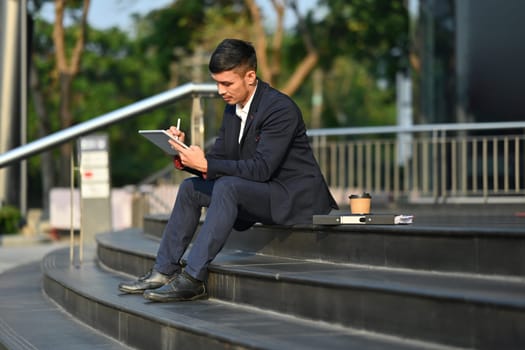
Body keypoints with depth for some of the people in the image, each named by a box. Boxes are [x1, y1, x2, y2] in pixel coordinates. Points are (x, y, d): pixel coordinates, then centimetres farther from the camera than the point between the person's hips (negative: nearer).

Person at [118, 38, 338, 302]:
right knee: (191, 188, 5)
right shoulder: (233, 108, 8)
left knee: (227, 186, -31)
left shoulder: (280, 109, -20)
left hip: (294, 197, -10)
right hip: (262, 194, 10)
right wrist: (185, 151, -11)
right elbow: (218, 157, 8)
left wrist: (206, 164, -30)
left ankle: (193, 279, -31)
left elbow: (260, 169, -27)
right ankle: (164, 271, 1)